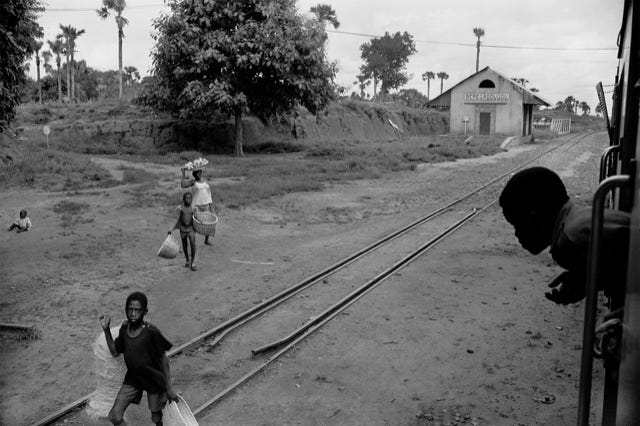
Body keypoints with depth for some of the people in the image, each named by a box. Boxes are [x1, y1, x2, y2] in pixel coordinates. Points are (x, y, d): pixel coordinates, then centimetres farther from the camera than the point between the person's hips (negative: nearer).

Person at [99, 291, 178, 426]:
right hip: (132, 378, 5)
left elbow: (163, 359, -15)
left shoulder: (151, 332, -23)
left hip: (153, 380, -5)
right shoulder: (124, 329, -6)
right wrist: (106, 330, -4)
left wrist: (169, 388, -13)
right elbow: (115, 352, 8)